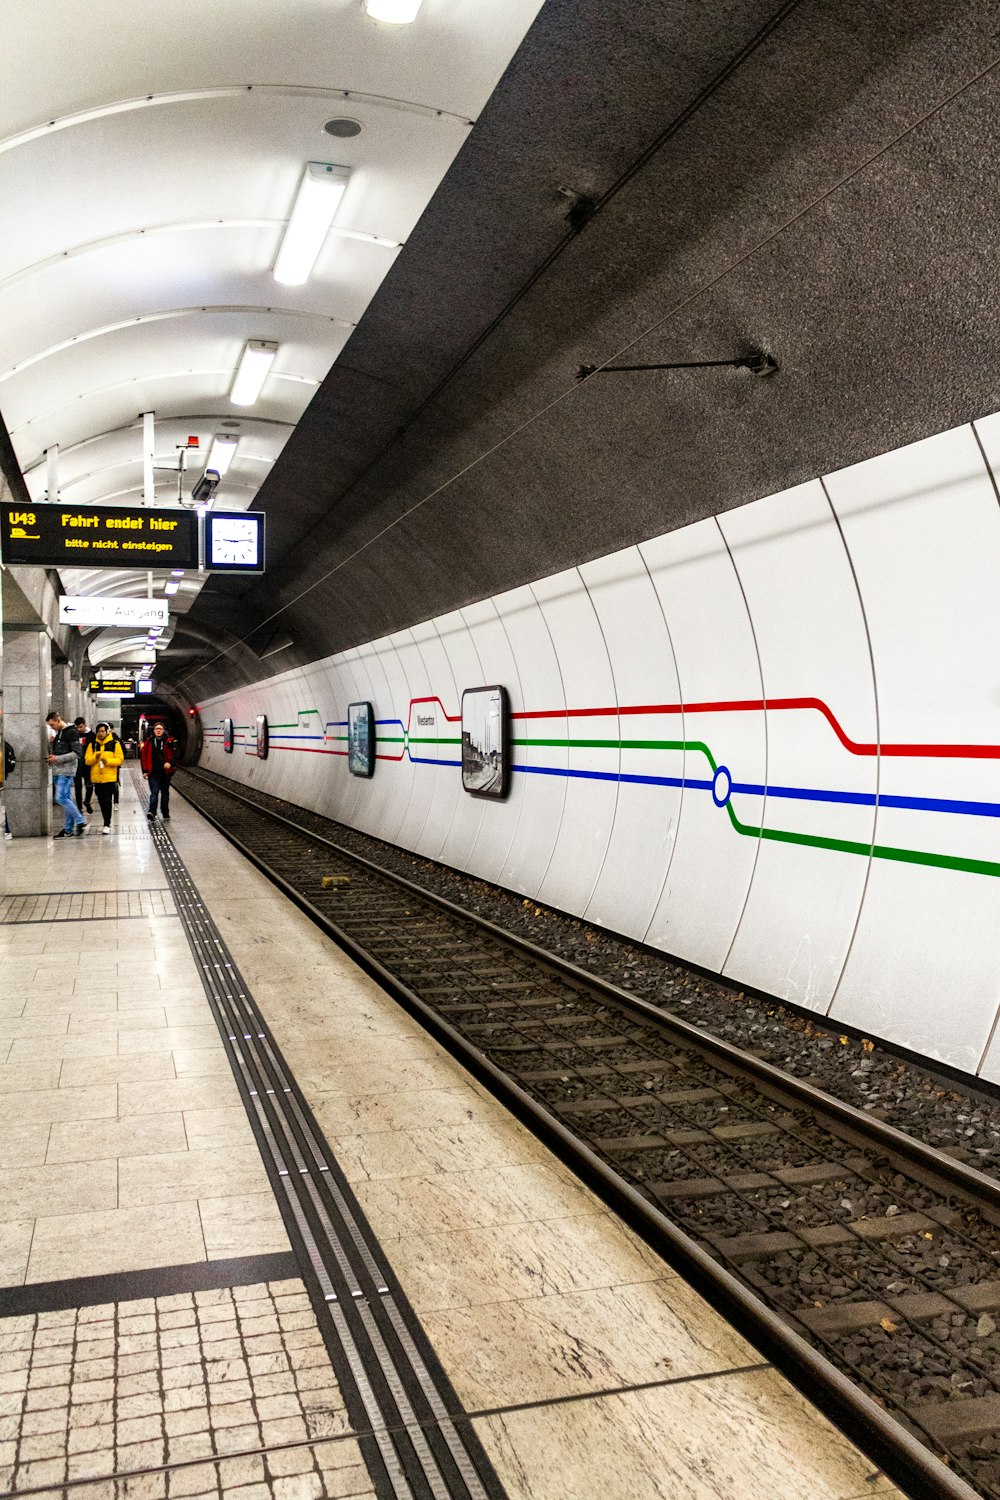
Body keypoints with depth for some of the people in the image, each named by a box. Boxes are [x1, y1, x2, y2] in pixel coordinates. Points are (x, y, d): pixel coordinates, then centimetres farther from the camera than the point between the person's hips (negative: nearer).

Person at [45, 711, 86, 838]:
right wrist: (51, 743, 4)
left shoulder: (71, 732, -10)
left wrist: (58, 758, -16)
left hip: (66, 771, -9)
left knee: (61, 798, -16)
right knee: (66, 799, 9)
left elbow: (76, 754, -15)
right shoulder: (57, 733, 17)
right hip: (57, 772, 9)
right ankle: (68, 829, 12)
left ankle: (81, 822, -10)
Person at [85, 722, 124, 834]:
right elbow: (87, 760, 4)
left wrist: (107, 761, -18)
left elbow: (120, 759, -5)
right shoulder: (92, 744, 9)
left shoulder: (115, 744, 0)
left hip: (109, 777, -4)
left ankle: (107, 825, -7)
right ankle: (107, 822, 25)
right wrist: (95, 757, -16)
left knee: (107, 801, -8)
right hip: (96, 777, 4)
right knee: (101, 801, 11)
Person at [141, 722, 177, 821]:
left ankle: (165, 814, 23)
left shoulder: (169, 742, 0)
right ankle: (152, 812, -25)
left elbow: (174, 755, -4)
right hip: (153, 772, -1)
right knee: (154, 792, -13)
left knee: (165, 793, 12)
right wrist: (145, 771, 1)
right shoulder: (149, 742, 3)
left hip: (165, 772, 1)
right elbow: (143, 756, 6)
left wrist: (170, 763, -25)